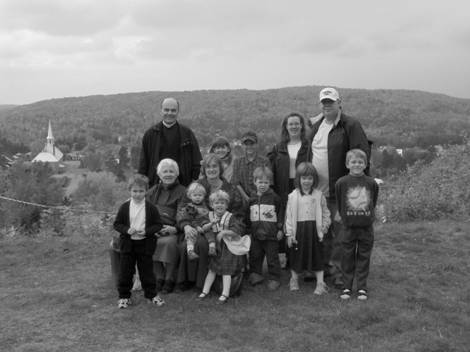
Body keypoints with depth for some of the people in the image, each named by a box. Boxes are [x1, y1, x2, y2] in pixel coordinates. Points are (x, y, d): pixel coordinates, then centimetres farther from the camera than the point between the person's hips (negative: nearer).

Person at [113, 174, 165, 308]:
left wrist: (146, 231, -18)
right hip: (128, 243, 1)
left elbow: (158, 225, -2)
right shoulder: (124, 207, -2)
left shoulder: (151, 208, -4)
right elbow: (116, 224, 1)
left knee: (146, 270, 9)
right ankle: (124, 296, 19)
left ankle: (151, 294, 23)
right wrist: (127, 230, -17)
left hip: (145, 243, -1)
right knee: (125, 271, 6)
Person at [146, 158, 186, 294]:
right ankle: (159, 277, -13)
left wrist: (175, 228, -17)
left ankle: (169, 279, -16)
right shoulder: (153, 191, 21)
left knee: (169, 242, -33)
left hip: (173, 230, -3)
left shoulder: (182, 191, 9)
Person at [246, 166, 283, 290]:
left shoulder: (274, 198, -4)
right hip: (256, 234, 4)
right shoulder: (251, 199, 6)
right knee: (255, 256, 12)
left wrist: (280, 229, -4)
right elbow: (248, 217, 13)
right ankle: (255, 275, 27)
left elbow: (280, 214, -1)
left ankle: (274, 279, 15)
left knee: (272, 258, 4)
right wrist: (248, 230, 11)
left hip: (271, 234, -4)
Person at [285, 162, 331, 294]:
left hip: (314, 229, 0)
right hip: (298, 229, 0)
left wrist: (323, 228, -1)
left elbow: (325, 213, 7)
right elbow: (289, 215, 0)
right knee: (296, 255, 10)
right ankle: (294, 280, 29)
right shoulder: (293, 196, -1)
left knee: (317, 255, 4)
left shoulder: (318, 195, 2)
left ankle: (320, 283, 13)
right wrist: (289, 234, -3)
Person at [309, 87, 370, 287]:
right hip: (316, 190, 6)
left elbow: (363, 153, -11)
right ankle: (322, 266, 28)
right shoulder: (315, 125, 13)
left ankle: (337, 271, 9)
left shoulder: (350, 125, -7)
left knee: (340, 233, -1)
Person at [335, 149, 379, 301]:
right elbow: (339, 204, 5)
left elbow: (373, 203, 10)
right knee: (348, 258, 7)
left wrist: (369, 217, 8)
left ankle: (362, 287, 18)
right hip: (348, 227, -1)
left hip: (366, 227, 1)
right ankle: (347, 287, 17)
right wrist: (344, 217, 5)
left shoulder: (372, 183, -2)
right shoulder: (341, 183, -6)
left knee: (363, 257, 9)